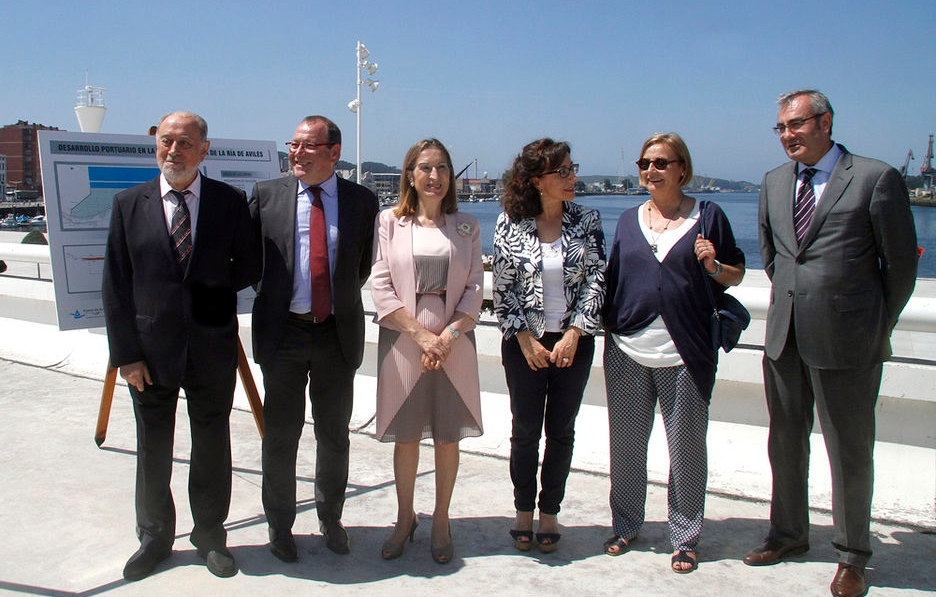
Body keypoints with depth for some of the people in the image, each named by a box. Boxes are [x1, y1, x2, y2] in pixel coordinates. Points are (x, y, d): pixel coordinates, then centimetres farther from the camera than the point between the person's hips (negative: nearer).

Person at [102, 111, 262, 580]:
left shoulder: (231, 201, -2)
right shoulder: (128, 204, -1)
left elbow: (249, 269, 4)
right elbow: (115, 285, -2)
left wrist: (211, 293, -7)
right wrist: (126, 353, -6)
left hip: (212, 348, 0)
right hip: (150, 350, 1)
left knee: (212, 446, 13)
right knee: (152, 449, 14)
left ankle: (211, 535, 31)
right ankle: (154, 537, 34)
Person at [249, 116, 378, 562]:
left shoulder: (362, 200, 2)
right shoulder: (266, 194, 0)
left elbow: (362, 268, 9)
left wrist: (341, 301, 4)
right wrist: (273, 299, 5)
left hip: (338, 334, 1)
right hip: (282, 331, 0)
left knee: (335, 437, 14)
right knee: (280, 437, 10)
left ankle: (330, 518, 34)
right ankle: (280, 525, 28)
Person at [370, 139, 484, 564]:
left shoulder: (467, 227, 7)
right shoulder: (389, 221, 2)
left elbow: (474, 288, 3)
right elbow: (381, 286, -4)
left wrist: (447, 336, -10)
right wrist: (421, 335, -11)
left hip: (454, 341, 1)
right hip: (403, 340, -1)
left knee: (448, 436, 7)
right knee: (405, 435, 7)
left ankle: (441, 522, 22)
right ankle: (405, 519, 25)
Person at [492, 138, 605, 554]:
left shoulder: (587, 221, -1)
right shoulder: (509, 223, -4)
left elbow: (596, 282, -3)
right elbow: (503, 288, -3)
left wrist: (573, 336, -11)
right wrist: (525, 339, -9)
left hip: (574, 341, 1)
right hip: (524, 342, -1)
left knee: (561, 431, 7)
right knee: (526, 430, 5)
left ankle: (550, 512, 22)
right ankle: (524, 512, 22)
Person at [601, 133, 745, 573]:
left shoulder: (707, 215, 3)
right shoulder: (628, 220, 11)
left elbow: (736, 275, 7)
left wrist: (713, 265, -13)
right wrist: (606, 325, 5)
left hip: (684, 354, -3)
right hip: (628, 351, 3)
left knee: (686, 447, 4)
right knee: (626, 445, 10)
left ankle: (685, 537, 20)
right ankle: (625, 525, 28)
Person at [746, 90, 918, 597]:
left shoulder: (877, 179, -8)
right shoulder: (773, 182, 9)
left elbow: (901, 264, -2)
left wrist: (879, 329, 3)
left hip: (847, 343, -5)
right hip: (784, 338, 5)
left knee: (850, 451, 7)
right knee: (785, 441, 16)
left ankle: (852, 555, 25)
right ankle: (788, 533, 35)